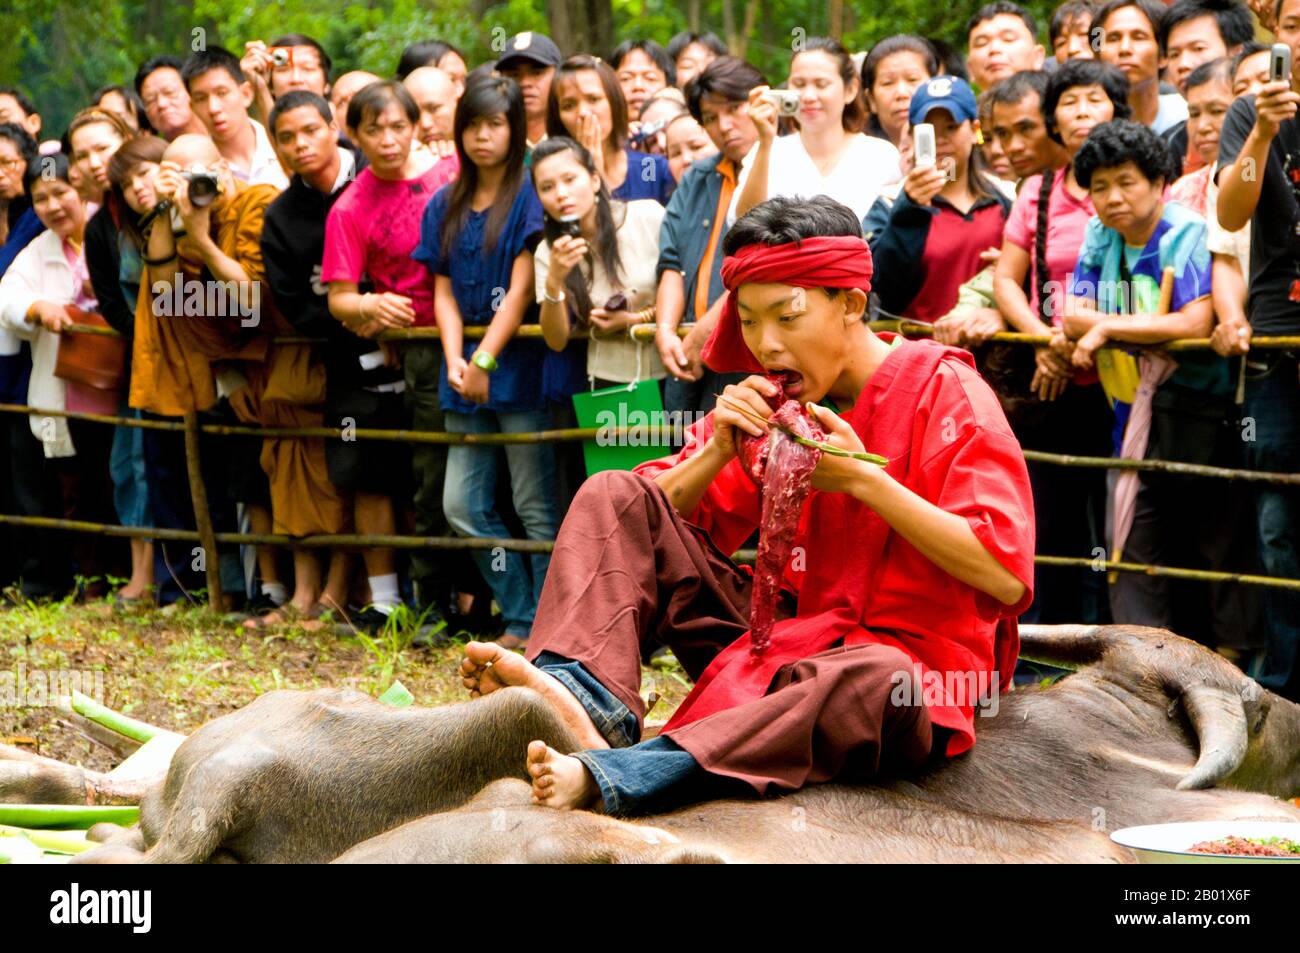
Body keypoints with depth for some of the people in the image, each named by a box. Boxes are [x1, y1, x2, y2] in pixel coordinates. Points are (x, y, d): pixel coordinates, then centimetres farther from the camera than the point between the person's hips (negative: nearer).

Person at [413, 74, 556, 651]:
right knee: (463, 506, 4)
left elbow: (521, 289, -9)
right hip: (466, 372, 6)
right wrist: (455, 362, -6)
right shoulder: (444, 207, 13)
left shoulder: (527, 197, -4)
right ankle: (522, 619, 13)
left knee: (535, 509, -3)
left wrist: (485, 360, -14)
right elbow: (444, 292, 9)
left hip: (519, 369, -6)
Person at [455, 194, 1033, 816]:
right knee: (613, 496, -3)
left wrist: (861, 478, -18)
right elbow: (655, 519, 8)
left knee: (874, 680, -43)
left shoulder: (940, 388, -7)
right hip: (779, 639, 6)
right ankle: (589, 700, -31)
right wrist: (718, 450, -10)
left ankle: (605, 777, -57)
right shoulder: (773, 402, 9)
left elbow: (1005, 576, -17)